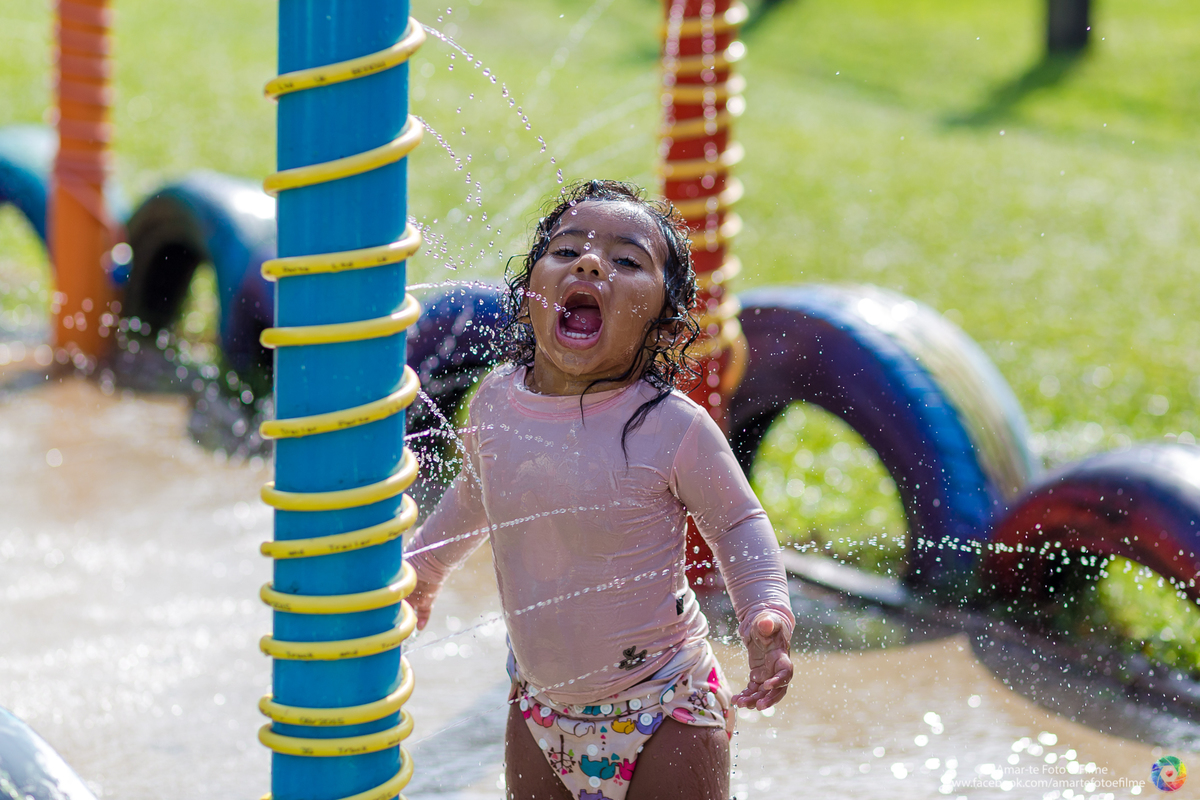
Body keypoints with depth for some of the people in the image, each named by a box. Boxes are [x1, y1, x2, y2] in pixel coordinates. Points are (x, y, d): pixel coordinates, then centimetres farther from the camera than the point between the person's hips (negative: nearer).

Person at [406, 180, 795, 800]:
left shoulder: (675, 428, -21)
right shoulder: (496, 402, -8)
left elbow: (737, 522, -6)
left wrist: (767, 611, -21)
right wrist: (423, 567, 27)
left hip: (662, 709, -4)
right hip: (540, 703, 4)